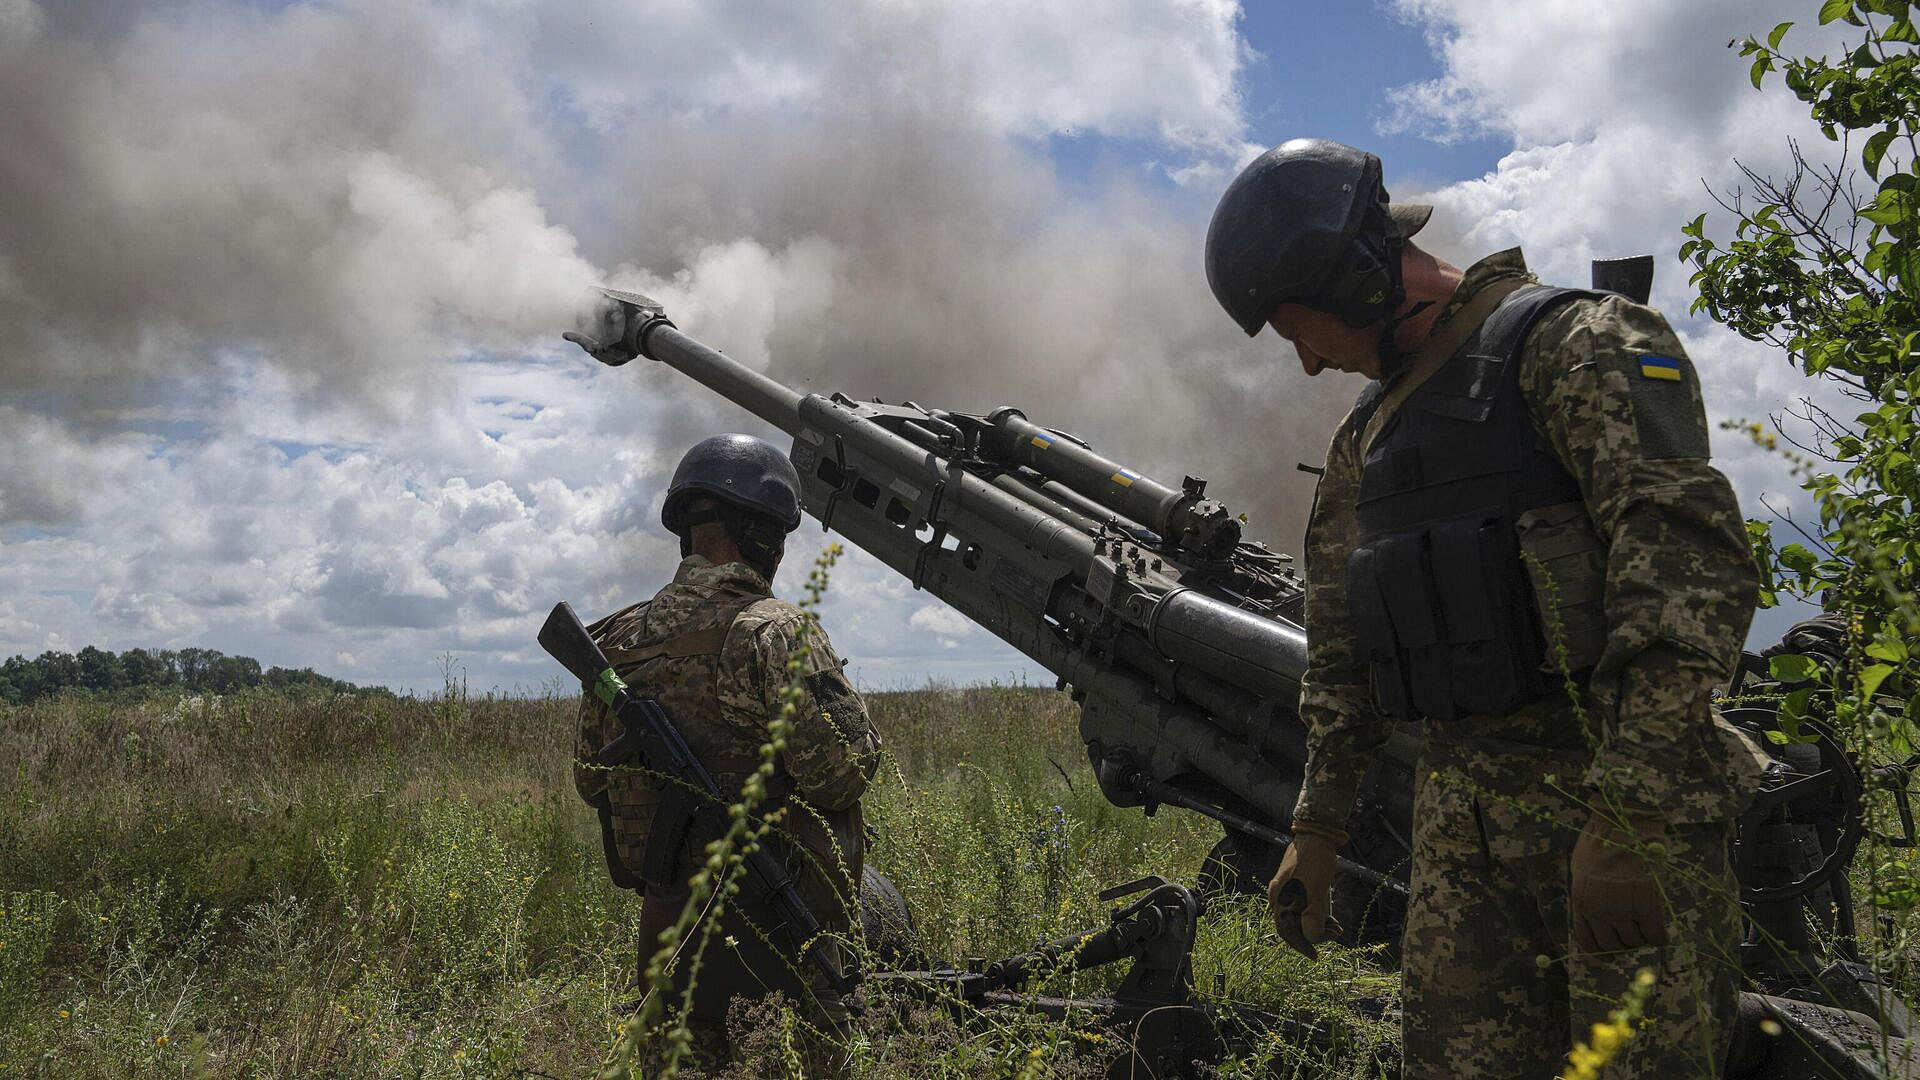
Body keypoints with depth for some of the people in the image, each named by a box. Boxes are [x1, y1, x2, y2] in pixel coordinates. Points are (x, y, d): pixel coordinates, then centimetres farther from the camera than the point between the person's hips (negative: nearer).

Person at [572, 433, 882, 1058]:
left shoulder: (617, 642, 6)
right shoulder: (773, 632, -16)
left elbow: (591, 783, 14)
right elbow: (841, 770, -21)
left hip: (664, 929, 7)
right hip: (768, 933, -6)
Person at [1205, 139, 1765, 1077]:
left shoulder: (1578, 344, -5)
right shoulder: (1367, 436, 19)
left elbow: (1687, 565, -17)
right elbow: (1340, 654, 23)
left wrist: (1629, 814, -24)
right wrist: (1316, 829, 18)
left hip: (1619, 800, -6)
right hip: (1459, 825, 7)